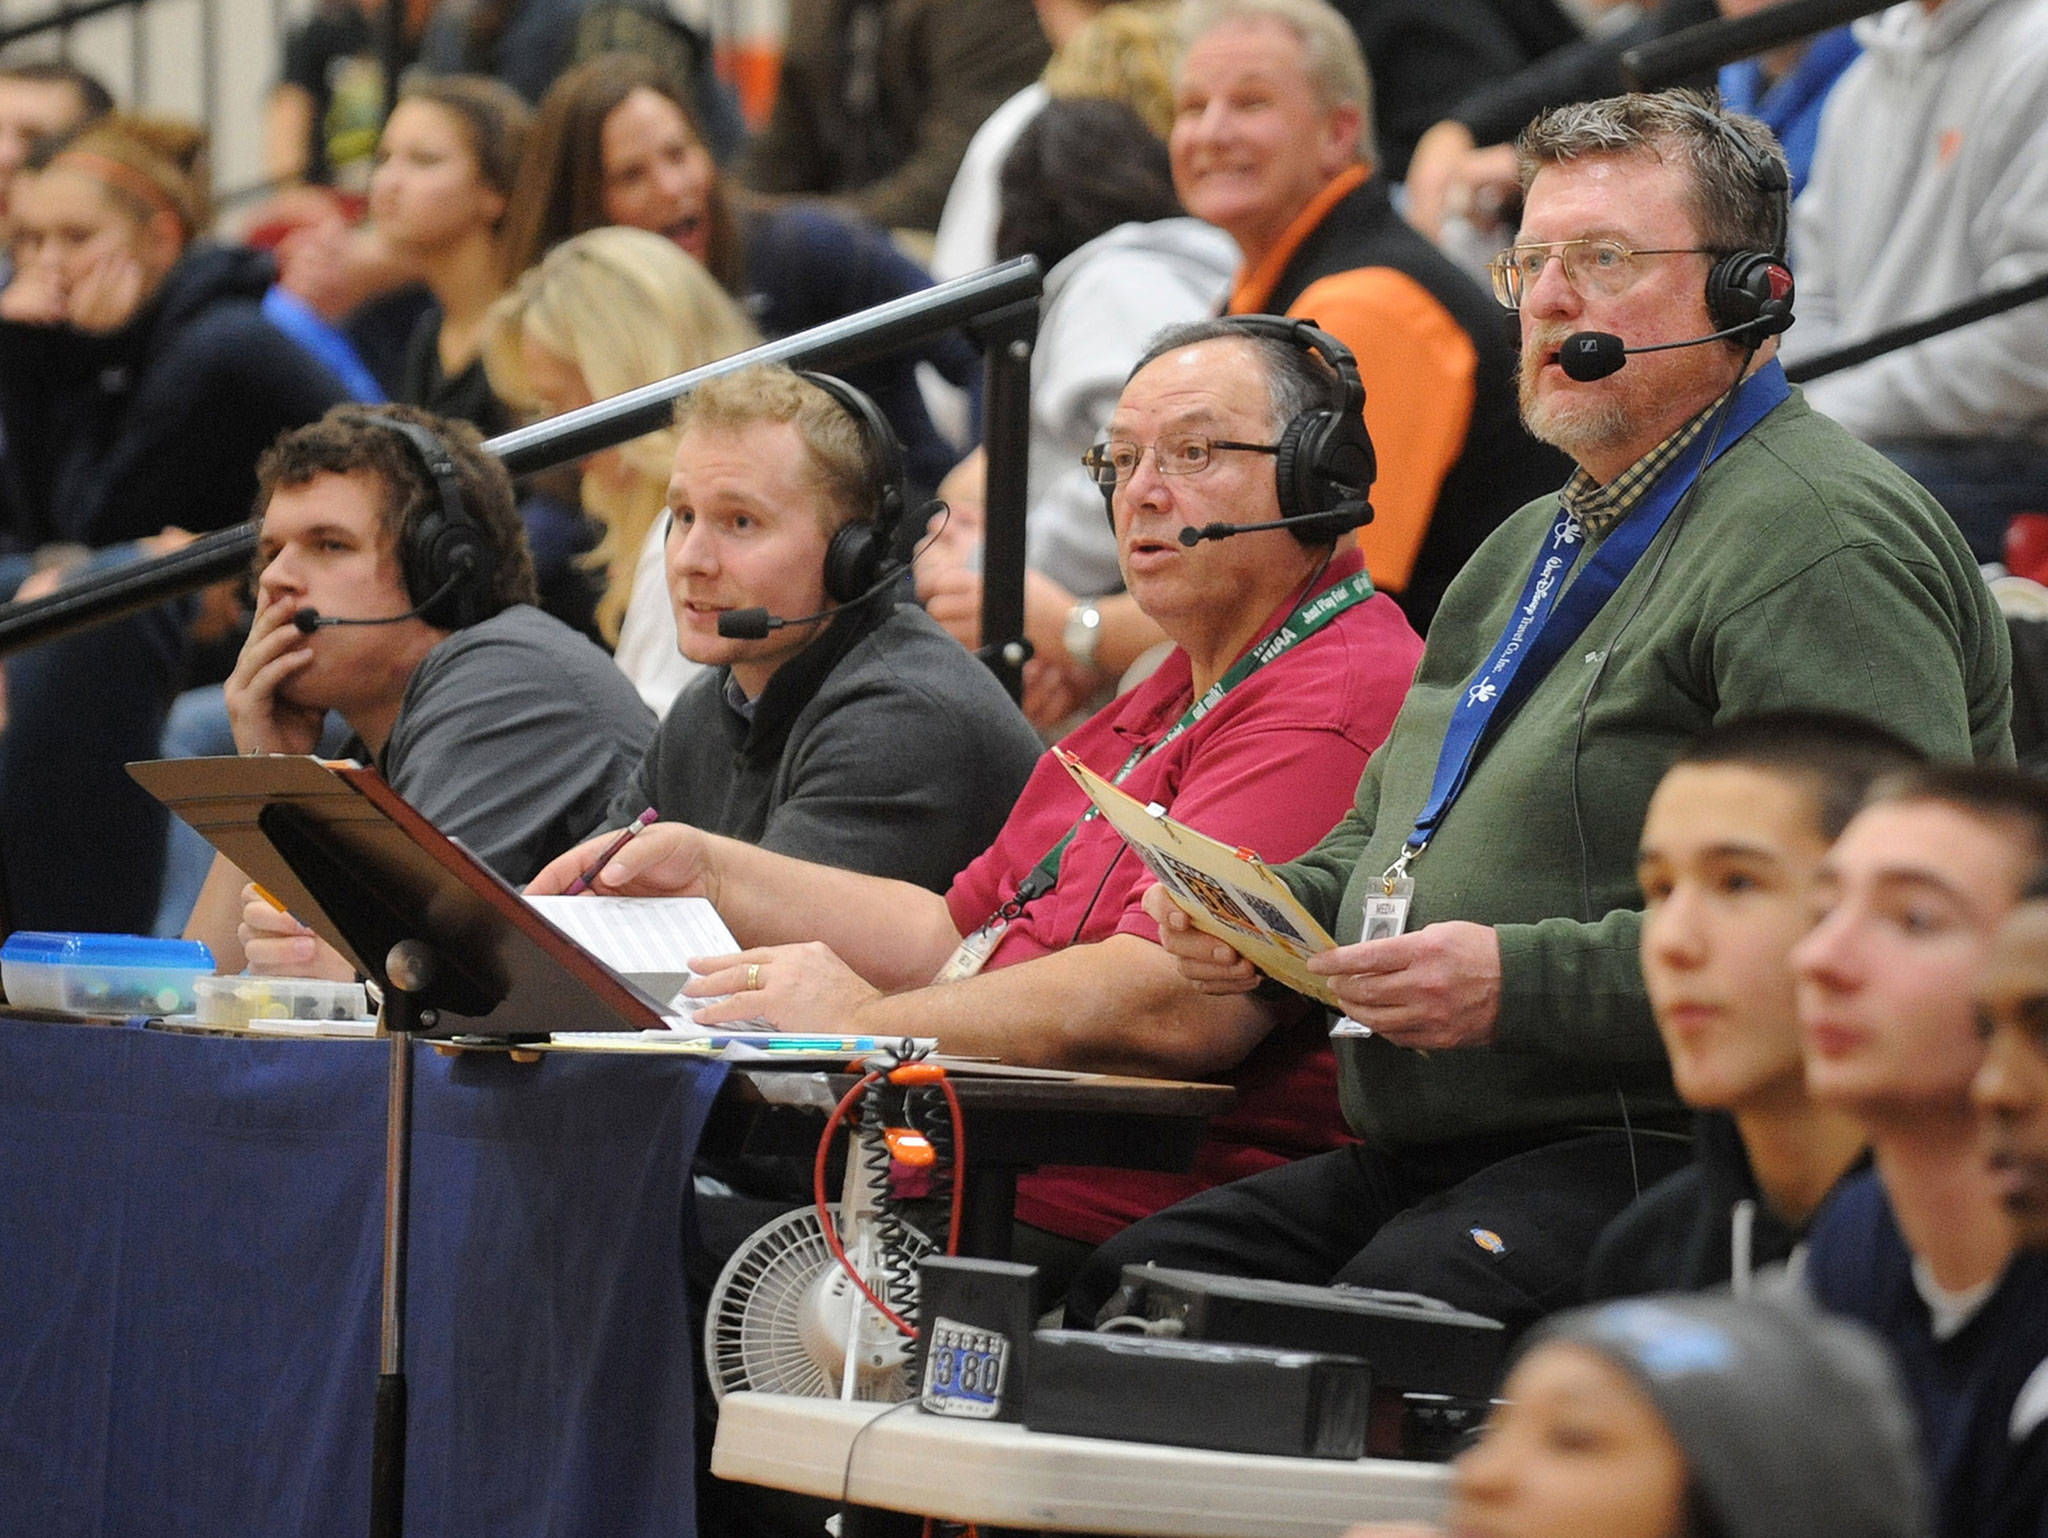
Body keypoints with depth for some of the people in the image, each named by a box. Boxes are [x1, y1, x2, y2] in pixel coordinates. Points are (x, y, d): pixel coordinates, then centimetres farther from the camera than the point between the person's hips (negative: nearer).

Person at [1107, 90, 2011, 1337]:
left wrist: (1523, 980, -24)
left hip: (1674, 1153, -9)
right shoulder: (1535, 548, 26)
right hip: (1414, 1161, 9)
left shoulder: (1824, 536, -10)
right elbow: (1383, 832, 36)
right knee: (1129, 1293, -12)